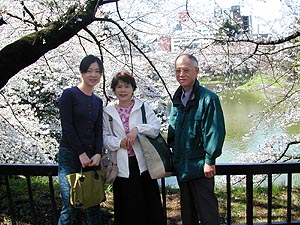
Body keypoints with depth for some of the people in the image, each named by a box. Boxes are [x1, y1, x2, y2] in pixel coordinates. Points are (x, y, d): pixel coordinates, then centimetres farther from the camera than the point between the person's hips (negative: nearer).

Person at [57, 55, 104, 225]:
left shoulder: (98, 101, 14)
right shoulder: (69, 94, -3)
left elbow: (99, 131, 9)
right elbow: (67, 127, -9)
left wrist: (98, 154, -6)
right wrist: (81, 153, -11)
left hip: (92, 156, 6)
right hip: (70, 155, -5)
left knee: (94, 205, 6)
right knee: (70, 206, -8)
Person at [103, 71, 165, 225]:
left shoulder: (143, 107, 6)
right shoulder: (108, 111, 7)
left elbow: (156, 126, -4)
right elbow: (104, 136, 3)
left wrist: (137, 129, -17)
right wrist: (119, 142, -14)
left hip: (143, 162, 0)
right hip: (122, 165, 0)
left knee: (149, 202, 4)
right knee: (127, 207, 7)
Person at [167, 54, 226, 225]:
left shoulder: (208, 98, -13)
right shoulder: (177, 99, 10)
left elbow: (215, 132, -16)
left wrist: (210, 161, -16)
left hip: (200, 166, -7)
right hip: (181, 166, 7)